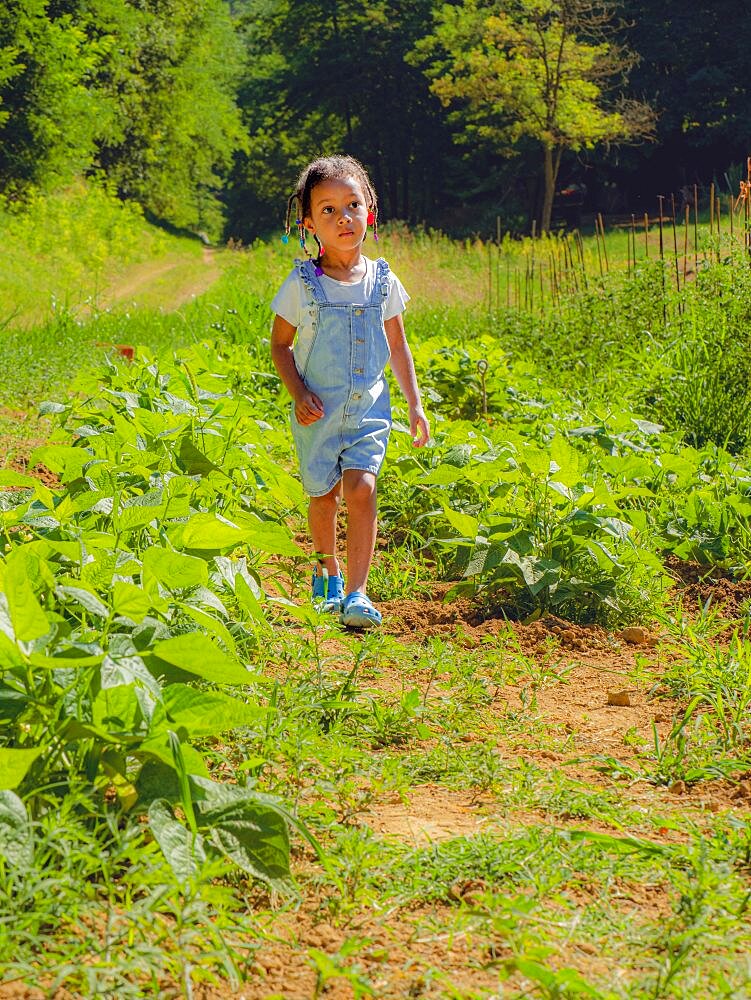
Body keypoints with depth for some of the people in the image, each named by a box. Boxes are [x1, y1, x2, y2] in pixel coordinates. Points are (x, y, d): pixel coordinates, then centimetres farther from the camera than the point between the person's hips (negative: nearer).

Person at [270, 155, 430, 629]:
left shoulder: (383, 280, 0)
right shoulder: (302, 284, -7)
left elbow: (397, 345, 11)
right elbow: (280, 344, 2)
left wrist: (416, 403, 8)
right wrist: (298, 392, -11)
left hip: (369, 408, 1)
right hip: (319, 411, -1)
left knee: (361, 487, -16)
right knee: (324, 496, 10)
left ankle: (357, 591, -15)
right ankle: (328, 569, 37)